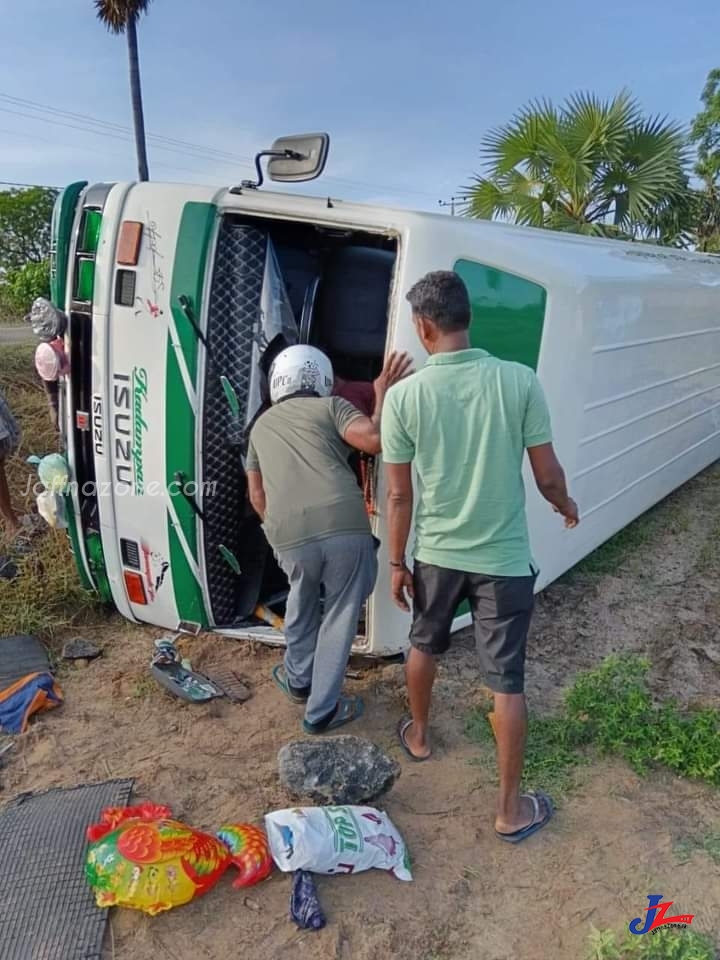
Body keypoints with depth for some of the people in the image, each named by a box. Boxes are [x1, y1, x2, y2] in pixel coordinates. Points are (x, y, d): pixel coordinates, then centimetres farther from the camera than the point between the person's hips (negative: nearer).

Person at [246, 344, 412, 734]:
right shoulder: (332, 407, 13)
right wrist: (382, 394, 11)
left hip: (289, 536, 4)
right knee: (339, 616, 17)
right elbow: (375, 439, -4)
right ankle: (320, 711, 27)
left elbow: (256, 494, 28)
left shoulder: (261, 425, 27)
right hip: (345, 527, -3)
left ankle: (298, 680, 49)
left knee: (302, 602, 32)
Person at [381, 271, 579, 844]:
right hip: (504, 559, -1)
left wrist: (397, 563, 7)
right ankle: (511, 810, 24)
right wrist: (566, 506, 16)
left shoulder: (404, 396, -12)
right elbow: (547, 476, -6)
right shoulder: (520, 381, -12)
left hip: (436, 555, 1)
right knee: (508, 682, 10)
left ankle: (418, 736, 51)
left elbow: (399, 496, -6)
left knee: (425, 646, 28)